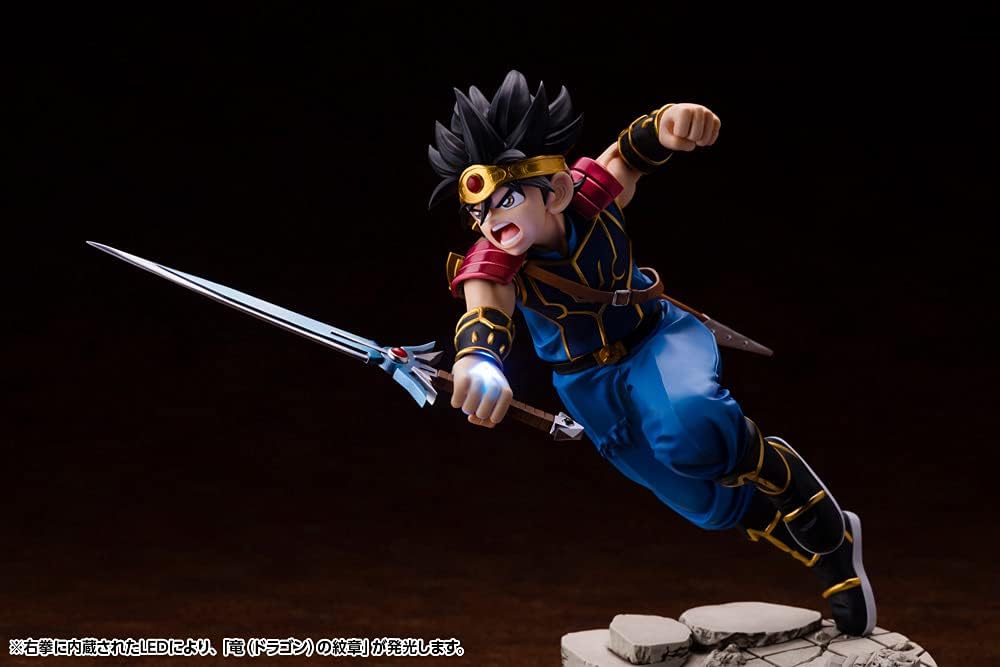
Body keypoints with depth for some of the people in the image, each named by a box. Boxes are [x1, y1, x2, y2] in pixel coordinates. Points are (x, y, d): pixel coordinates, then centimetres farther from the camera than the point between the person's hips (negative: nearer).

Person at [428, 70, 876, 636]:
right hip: (593, 388, 2)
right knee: (713, 507, 9)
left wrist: (668, 125, -40)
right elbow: (485, 312, -51)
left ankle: (815, 514, -11)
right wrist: (478, 362, -77)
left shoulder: (591, 197, -28)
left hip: (657, 339, -2)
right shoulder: (490, 266, -30)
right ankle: (832, 551, 36)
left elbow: (631, 150, -14)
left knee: (691, 429, -37)